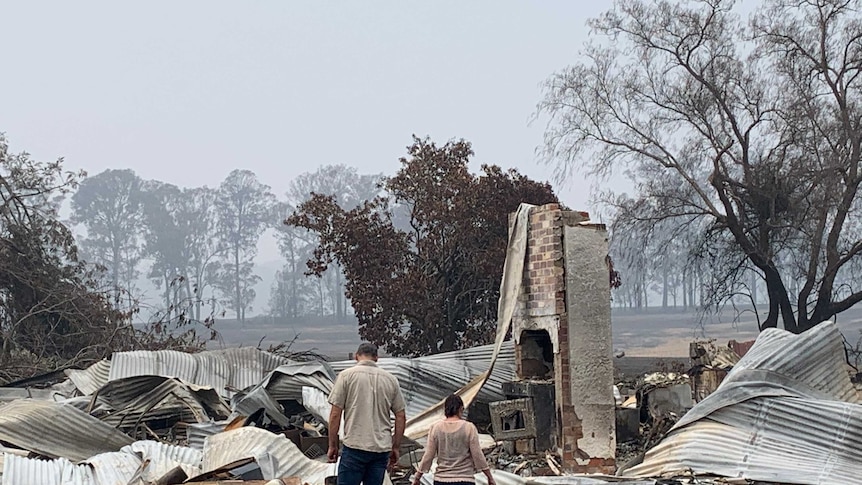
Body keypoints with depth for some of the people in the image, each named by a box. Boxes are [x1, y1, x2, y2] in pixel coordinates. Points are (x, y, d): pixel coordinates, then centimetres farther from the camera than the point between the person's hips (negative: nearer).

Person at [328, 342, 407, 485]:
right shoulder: (390, 379, 10)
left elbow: (335, 414, -4)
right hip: (382, 448, 4)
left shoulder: (346, 375, 0)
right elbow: (401, 417, 10)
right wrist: (396, 447, 17)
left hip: (354, 447, -4)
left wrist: (333, 445, 3)